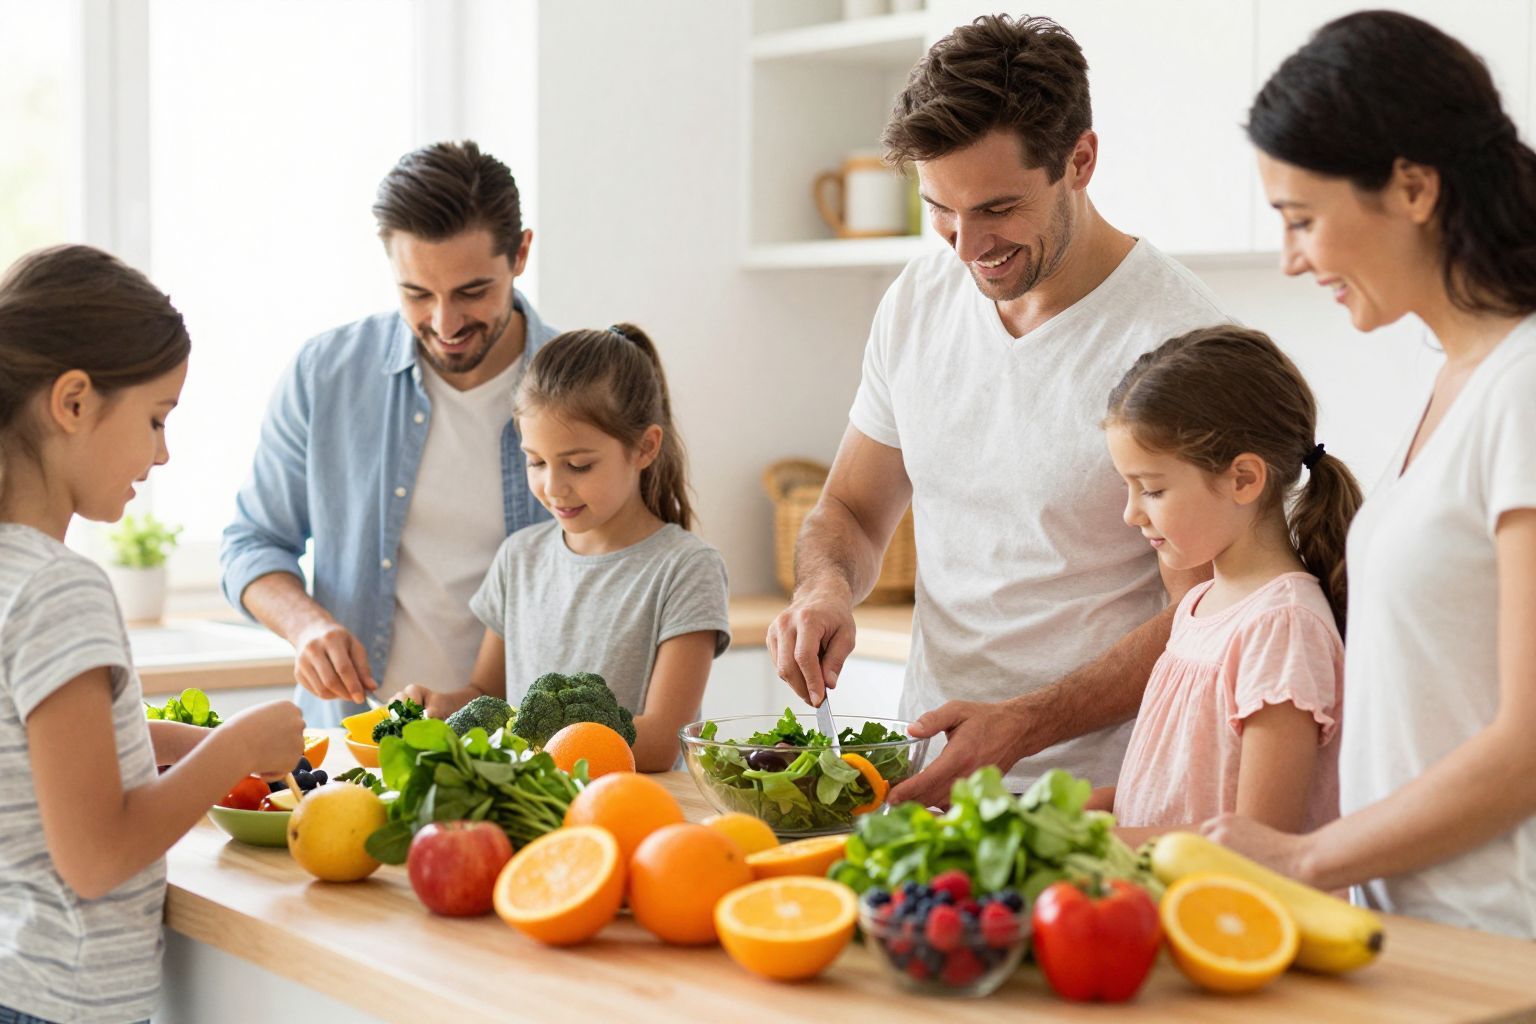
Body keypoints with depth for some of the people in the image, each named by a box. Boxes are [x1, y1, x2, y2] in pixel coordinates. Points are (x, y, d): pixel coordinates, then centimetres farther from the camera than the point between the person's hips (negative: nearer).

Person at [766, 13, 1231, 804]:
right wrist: (825, 587, -4)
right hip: (927, 769, 5)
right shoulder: (915, 302, 7)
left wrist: (1022, 727, -22)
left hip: (1091, 791, -5)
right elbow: (851, 510, 19)